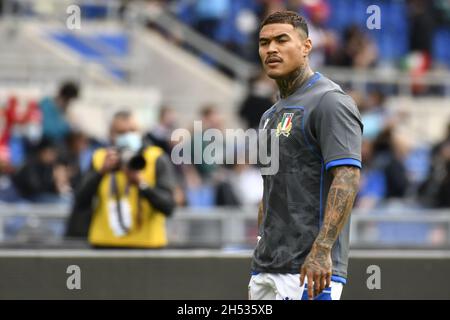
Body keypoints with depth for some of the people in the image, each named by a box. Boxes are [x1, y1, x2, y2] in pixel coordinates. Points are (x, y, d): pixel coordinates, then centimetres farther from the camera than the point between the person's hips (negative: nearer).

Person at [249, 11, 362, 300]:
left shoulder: (329, 102, -9)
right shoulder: (272, 114, 20)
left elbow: (347, 179, -20)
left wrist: (322, 249, -29)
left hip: (311, 267, -9)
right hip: (266, 267, 9)